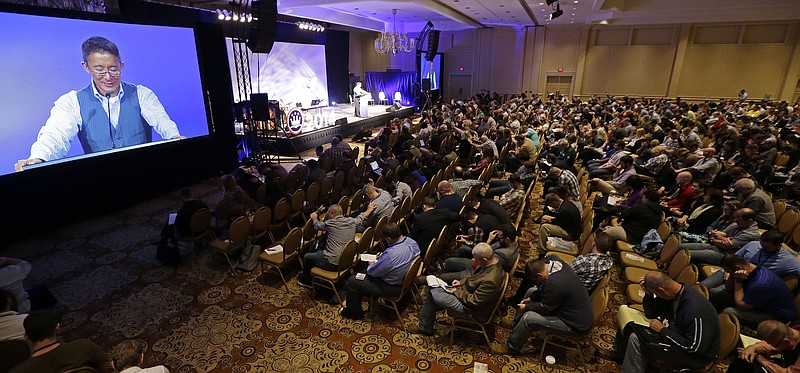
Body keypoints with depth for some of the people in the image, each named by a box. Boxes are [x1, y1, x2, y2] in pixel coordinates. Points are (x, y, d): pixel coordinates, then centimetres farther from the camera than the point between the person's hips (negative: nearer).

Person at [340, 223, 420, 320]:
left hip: (393, 288, -8)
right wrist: (383, 255, 2)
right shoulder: (412, 242, -14)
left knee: (352, 281, 4)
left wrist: (371, 264, 2)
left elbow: (373, 272, -20)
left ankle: (355, 313, 25)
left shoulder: (390, 255, -38)